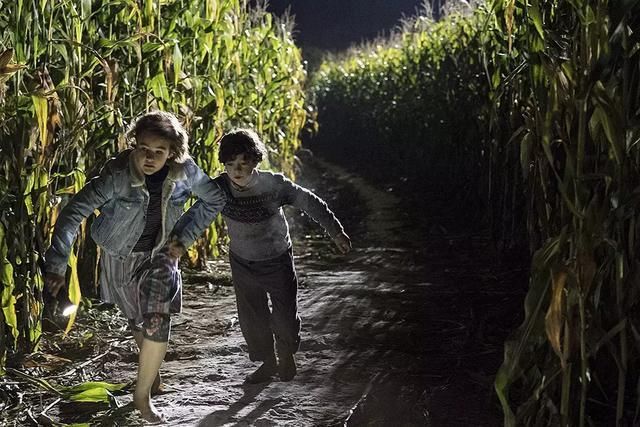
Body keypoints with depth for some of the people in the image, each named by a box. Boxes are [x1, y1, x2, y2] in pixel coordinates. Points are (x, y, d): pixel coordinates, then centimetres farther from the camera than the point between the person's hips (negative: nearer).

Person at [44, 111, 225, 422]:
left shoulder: (185, 171, -20)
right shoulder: (117, 174, -29)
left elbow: (214, 200, -2)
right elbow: (73, 212, -30)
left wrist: (183, 237, -9)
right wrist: (56, 265, -36)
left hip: (160, 254, 1)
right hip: (121, 257, -1)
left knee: (157, 321, -14)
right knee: (137, 321, 15)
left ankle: (142, 394, 5)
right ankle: (152, 370, 47)